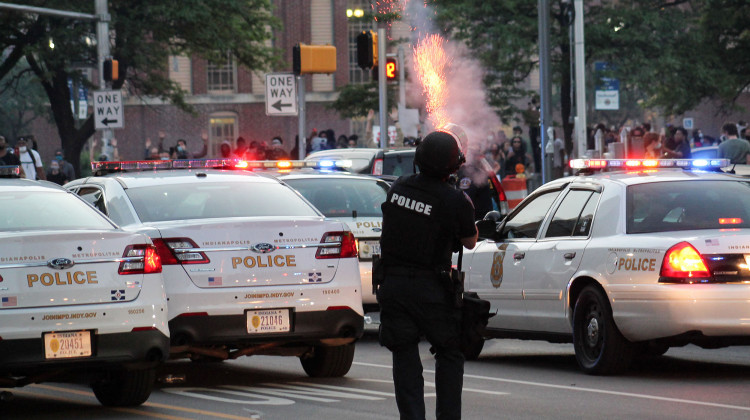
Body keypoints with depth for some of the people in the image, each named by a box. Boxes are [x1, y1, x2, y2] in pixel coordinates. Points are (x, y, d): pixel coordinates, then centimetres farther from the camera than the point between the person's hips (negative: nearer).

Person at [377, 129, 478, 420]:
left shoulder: (398, 188, 0)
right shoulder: (456, 201, -12)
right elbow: (470, 242, 3)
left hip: (393, 284, 3)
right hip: (431, 288, -3)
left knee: (404, 357, 7)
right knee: (449, 355, 12)